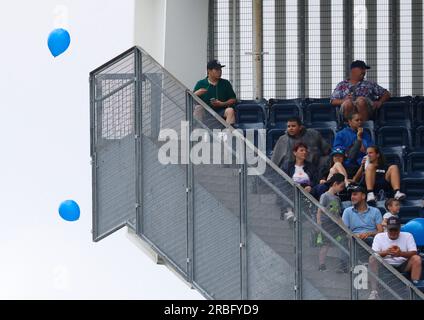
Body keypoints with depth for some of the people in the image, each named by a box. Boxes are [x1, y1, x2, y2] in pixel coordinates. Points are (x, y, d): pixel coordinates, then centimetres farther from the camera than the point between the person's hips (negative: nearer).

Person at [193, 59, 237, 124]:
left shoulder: (226, 83, 12)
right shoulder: (201, 84, 8)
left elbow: (233, 99, 10)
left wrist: (222, 104, -7)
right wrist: (196, 94, -16)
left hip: (221, 111, 0)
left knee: (230, 110, -29)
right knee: (198, 108, -30)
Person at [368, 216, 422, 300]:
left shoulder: (408, 236, 0)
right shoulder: (379, 237, 0)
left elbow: (414, 253, -11)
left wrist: (401, 253, -32)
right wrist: (386, 252, -31)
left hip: (403, 266, 0)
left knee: (416, 258, -26)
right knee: (372, 258, -28)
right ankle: (374, 291, -34)